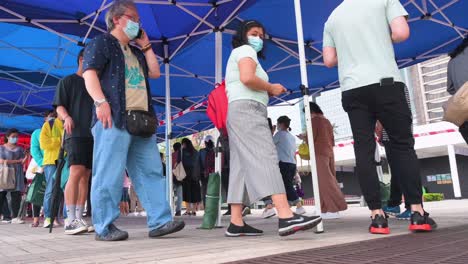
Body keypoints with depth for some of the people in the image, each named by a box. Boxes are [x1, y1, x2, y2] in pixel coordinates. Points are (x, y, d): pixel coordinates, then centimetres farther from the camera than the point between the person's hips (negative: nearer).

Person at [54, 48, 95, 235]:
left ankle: (79, 218, 4)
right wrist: (66, 117, -22)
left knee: (86, 176, 2)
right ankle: (70, 220, -19)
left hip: (92, 135, 6)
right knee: (76, 172, -19)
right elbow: (59, 106, -1)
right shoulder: (68, 81, 8)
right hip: (75, 134, -6)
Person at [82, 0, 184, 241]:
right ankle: (104, 227, 1)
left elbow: (155, 73, 23)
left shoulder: (135, 51, 31)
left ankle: (159, 222, 1)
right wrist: (101, 102, -21)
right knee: (109, 174, -7)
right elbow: (89, 74, -6)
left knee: (151, 171, 0)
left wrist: (145, 46, 22)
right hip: (114, 117, -8)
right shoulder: (101, 43, 7)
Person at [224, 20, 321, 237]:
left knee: (242, 166, 1)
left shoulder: (236, 56, 34)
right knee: (266, 158, -24)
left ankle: (236, 223, -4)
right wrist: (271, 88, -2)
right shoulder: (245, 50, 4)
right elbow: (247, 78, -17)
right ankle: (286, 217, -36)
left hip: (238, 113, 10)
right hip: (247, 109, -10)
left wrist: (267, 91, 19)